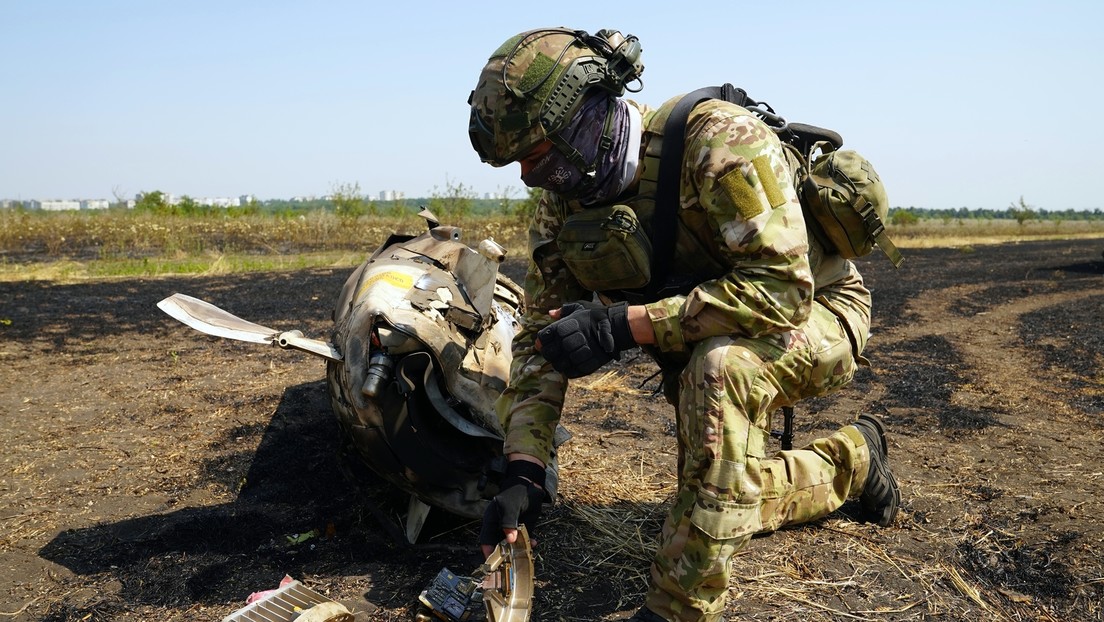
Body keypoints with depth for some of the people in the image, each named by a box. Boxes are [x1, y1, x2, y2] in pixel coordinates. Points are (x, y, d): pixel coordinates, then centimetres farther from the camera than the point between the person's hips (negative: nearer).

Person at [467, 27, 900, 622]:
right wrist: (522, 472, -21)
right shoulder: (564, 203, -12)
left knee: (719, 366, -39)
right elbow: (540, 340, -10)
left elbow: (782, 289, -38)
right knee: (721, 504, 10)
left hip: (813, 308, -7)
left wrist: (623, 325, -41)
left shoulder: (719, 140, -32)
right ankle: (851, 458, 37)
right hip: (702, 345, 7)